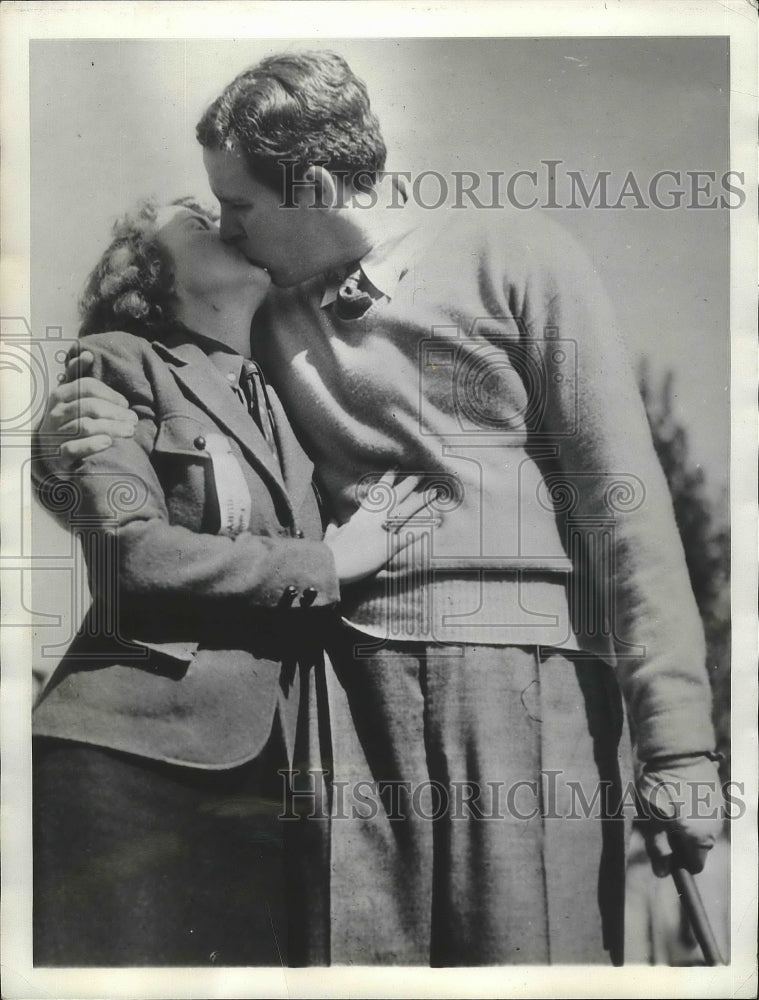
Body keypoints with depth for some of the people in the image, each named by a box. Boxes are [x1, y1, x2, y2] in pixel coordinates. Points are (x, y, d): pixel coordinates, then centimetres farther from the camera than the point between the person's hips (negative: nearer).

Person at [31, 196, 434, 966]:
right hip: (131, 758, -5)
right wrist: (329, 561, -7)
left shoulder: (285, 401, 19)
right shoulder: (119, 361, 2)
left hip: (270, 773, 5)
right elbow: (132, 550, -12)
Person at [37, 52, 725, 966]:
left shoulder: (512, 257, 0)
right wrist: (88, 443, 0)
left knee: (532, 953, -2)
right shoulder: (270, 316, 14)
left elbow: (624, 500, -3)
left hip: (524, 671, -3)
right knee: (354, 946, 1)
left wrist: (677, 744, -7)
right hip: (353, 673, 4)